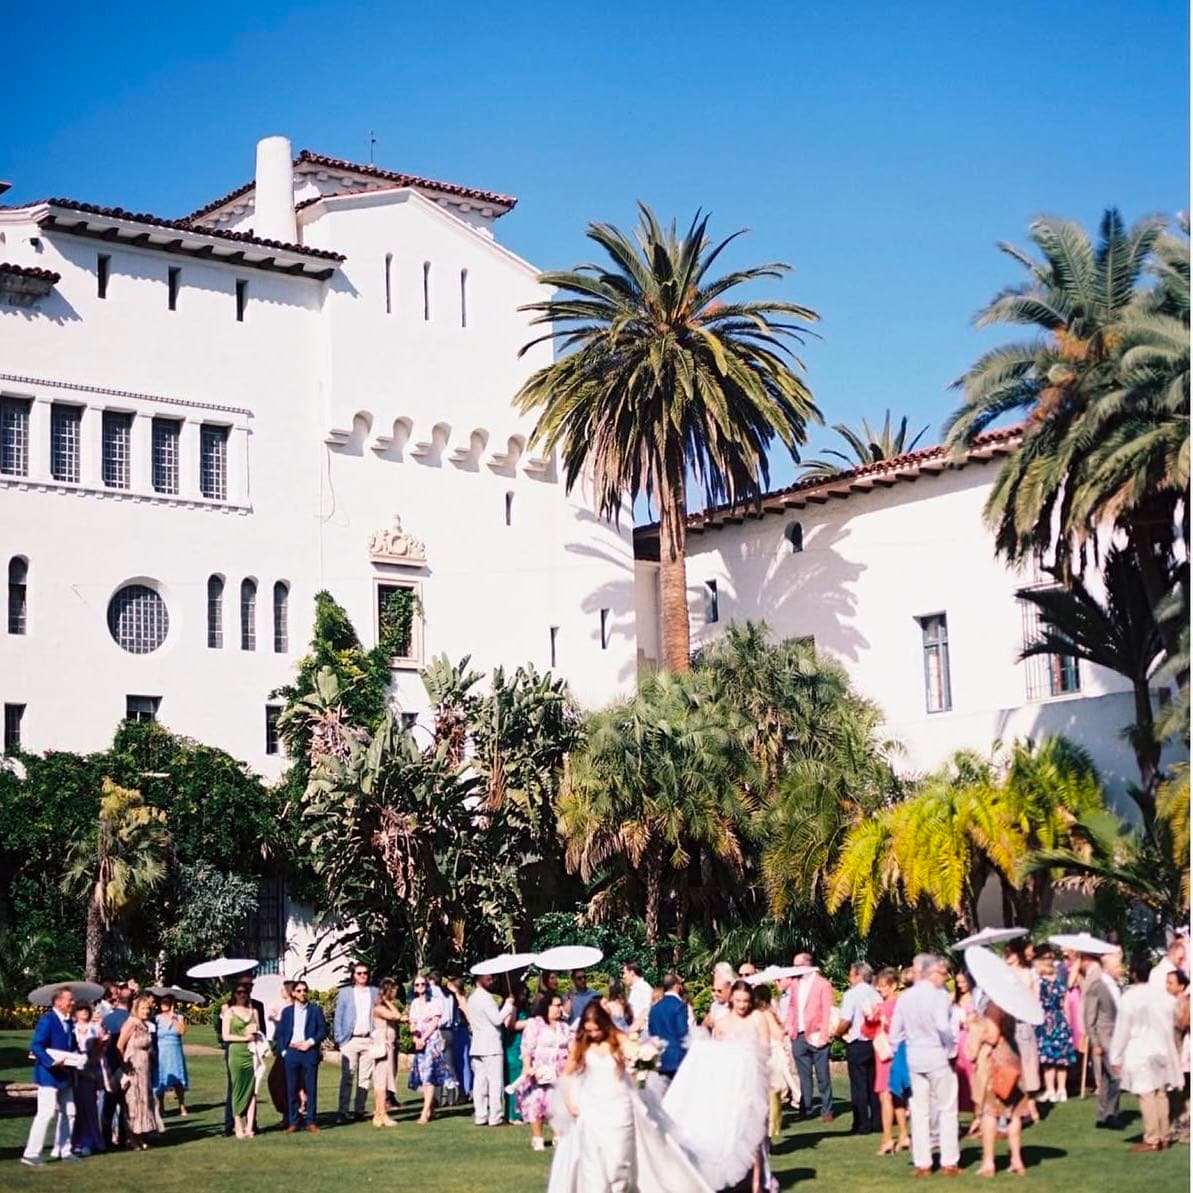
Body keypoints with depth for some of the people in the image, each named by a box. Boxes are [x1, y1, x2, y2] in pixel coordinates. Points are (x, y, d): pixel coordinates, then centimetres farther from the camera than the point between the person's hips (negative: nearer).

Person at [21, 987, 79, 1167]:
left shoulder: (68, 1022, 11)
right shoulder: (47, 1020, -16)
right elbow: (35, 1046, -22)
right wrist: (52, 1062, -28)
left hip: (64, 1076, 9)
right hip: (49, 1074, -9)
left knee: (68, 1112, 13)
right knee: (47, 1113, -12)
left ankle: (62, 1150, 24)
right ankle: (31, 1154, -8)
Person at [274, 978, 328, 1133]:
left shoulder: (316, 1010, 7)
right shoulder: (287, 1011, 11)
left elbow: (323, 1030, 3)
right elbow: (279, 1034, 10)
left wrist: (310, 1042, -9)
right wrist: (283, 1051, -1)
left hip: (310, 1052, -1)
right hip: (291, 1052, 1)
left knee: (311, 1088, -1)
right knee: (292, 1088, 1)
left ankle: (311, 1121, 4)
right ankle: (293, 1122, 6)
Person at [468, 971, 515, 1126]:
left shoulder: (472, 997, 15)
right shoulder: (485, 997, -14)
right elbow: (497, 1019, -17)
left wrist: (503, 1006, 13)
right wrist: (508, 1005, -7)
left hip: (477, 1046, 9)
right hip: (491, 1046, -9)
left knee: (479, 1082, 7)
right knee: (495, 1083, -5)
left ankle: (480, 1116, 8)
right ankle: (495, 1118, -5)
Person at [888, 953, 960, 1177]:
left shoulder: (904, 998, 6)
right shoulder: (939, 995, -12)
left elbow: (895, 1034, 8)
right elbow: (943, 1026, -24)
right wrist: (951, 1047, -9)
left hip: (913, 1060, 5)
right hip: (938, 1058, -5)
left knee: (919, 1112, 9)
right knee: (947, 1110, 5)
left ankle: (922, 1163, 11)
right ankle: (949, 1162, 6)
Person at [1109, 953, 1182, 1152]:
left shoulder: (1130, 997, -12)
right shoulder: (1161, 995, 3)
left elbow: (1122, 1030, -9)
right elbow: (1169, 1026, 9)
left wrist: (1115, 1057, -2)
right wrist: (1168, 1049, 19)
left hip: (1140, 1054, -6)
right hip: (1162, 1051, 6)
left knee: (1147, 1095, -5)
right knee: (1161, 1094, 9)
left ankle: (1151, 1139, -5)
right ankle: (1163, 1137, 14)